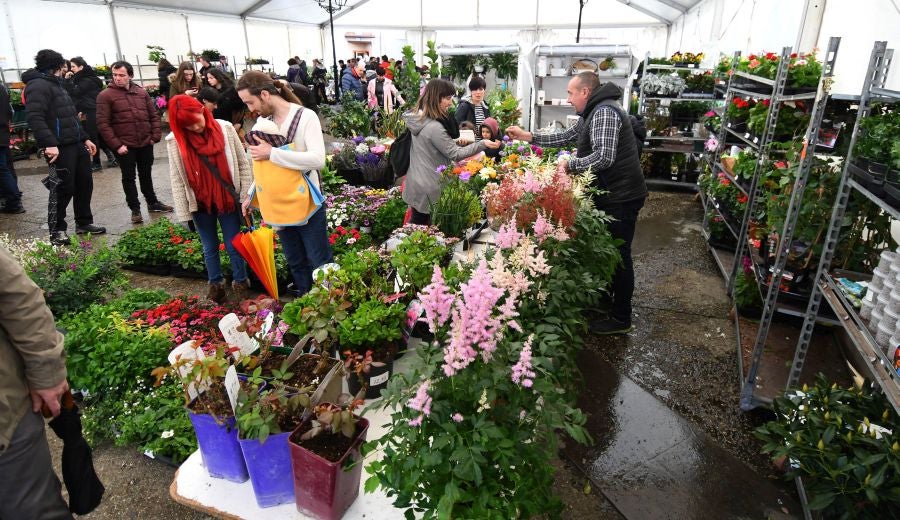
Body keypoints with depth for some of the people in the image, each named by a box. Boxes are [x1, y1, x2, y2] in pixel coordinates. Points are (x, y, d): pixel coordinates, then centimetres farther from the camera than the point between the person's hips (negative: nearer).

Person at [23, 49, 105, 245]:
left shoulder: (56, 84, 22)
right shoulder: (38, 86, -11)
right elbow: (35, 118, -22)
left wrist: (85, 138, 21)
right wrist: (49, 144, -30)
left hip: (76, 144, 10)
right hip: (59, 147, -10)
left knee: (85, 183, 13)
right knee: (64, 188, -4)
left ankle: (84, 222, 26)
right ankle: (56, 230, 8)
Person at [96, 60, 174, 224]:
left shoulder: (141, 92, 7)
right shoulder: (105, 96, -6)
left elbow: (154, 116, 11)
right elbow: (103, 123, -10)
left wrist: (155, 136, 0)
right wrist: (116, 145, -15)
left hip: (146, 144, 4)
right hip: (125, 146, -3)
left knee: (146, 175, 17)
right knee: (129, 178, 5)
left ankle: (153, 203, 31)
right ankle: (135, 209, 13)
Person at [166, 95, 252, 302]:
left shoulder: (225, 128, -8)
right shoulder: (174, 141, -7)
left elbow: (243, 164, -3)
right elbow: (177, 179, -3)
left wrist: (246, 197, -4)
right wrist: (184, 213, -4)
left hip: (228, 199, -1)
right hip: (200, 204, 1)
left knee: (234, 246, 8)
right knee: (210, 249, 15)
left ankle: (241, 284, 24)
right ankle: (216, 286, 31)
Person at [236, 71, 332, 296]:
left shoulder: (305, 117, -13)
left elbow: (318, 159, -27)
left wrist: (272, 153, -26)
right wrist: (252, 196, 11)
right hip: (279, 204, 6)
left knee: (320, 261, 3)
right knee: (295, 262, 15)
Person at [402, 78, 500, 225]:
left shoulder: (417, 118, 3)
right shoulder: (434, 127, -25)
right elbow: (455, 154, -18)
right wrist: (482, 144, -18)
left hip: (415, 184, 9)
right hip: (430, 189, -9)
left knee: (416, 223, 18)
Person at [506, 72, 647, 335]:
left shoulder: (604, 113, -20)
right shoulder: (593, 113, 14)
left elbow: (604, 157, -31)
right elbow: (567, 136, 22)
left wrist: (570, 164, -21)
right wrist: (529, 136, 16)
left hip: (622, 196, -10)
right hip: (612, 193, 10)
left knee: (619, 256, -1)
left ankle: (620, 319, 11)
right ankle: (605, 302, 37)